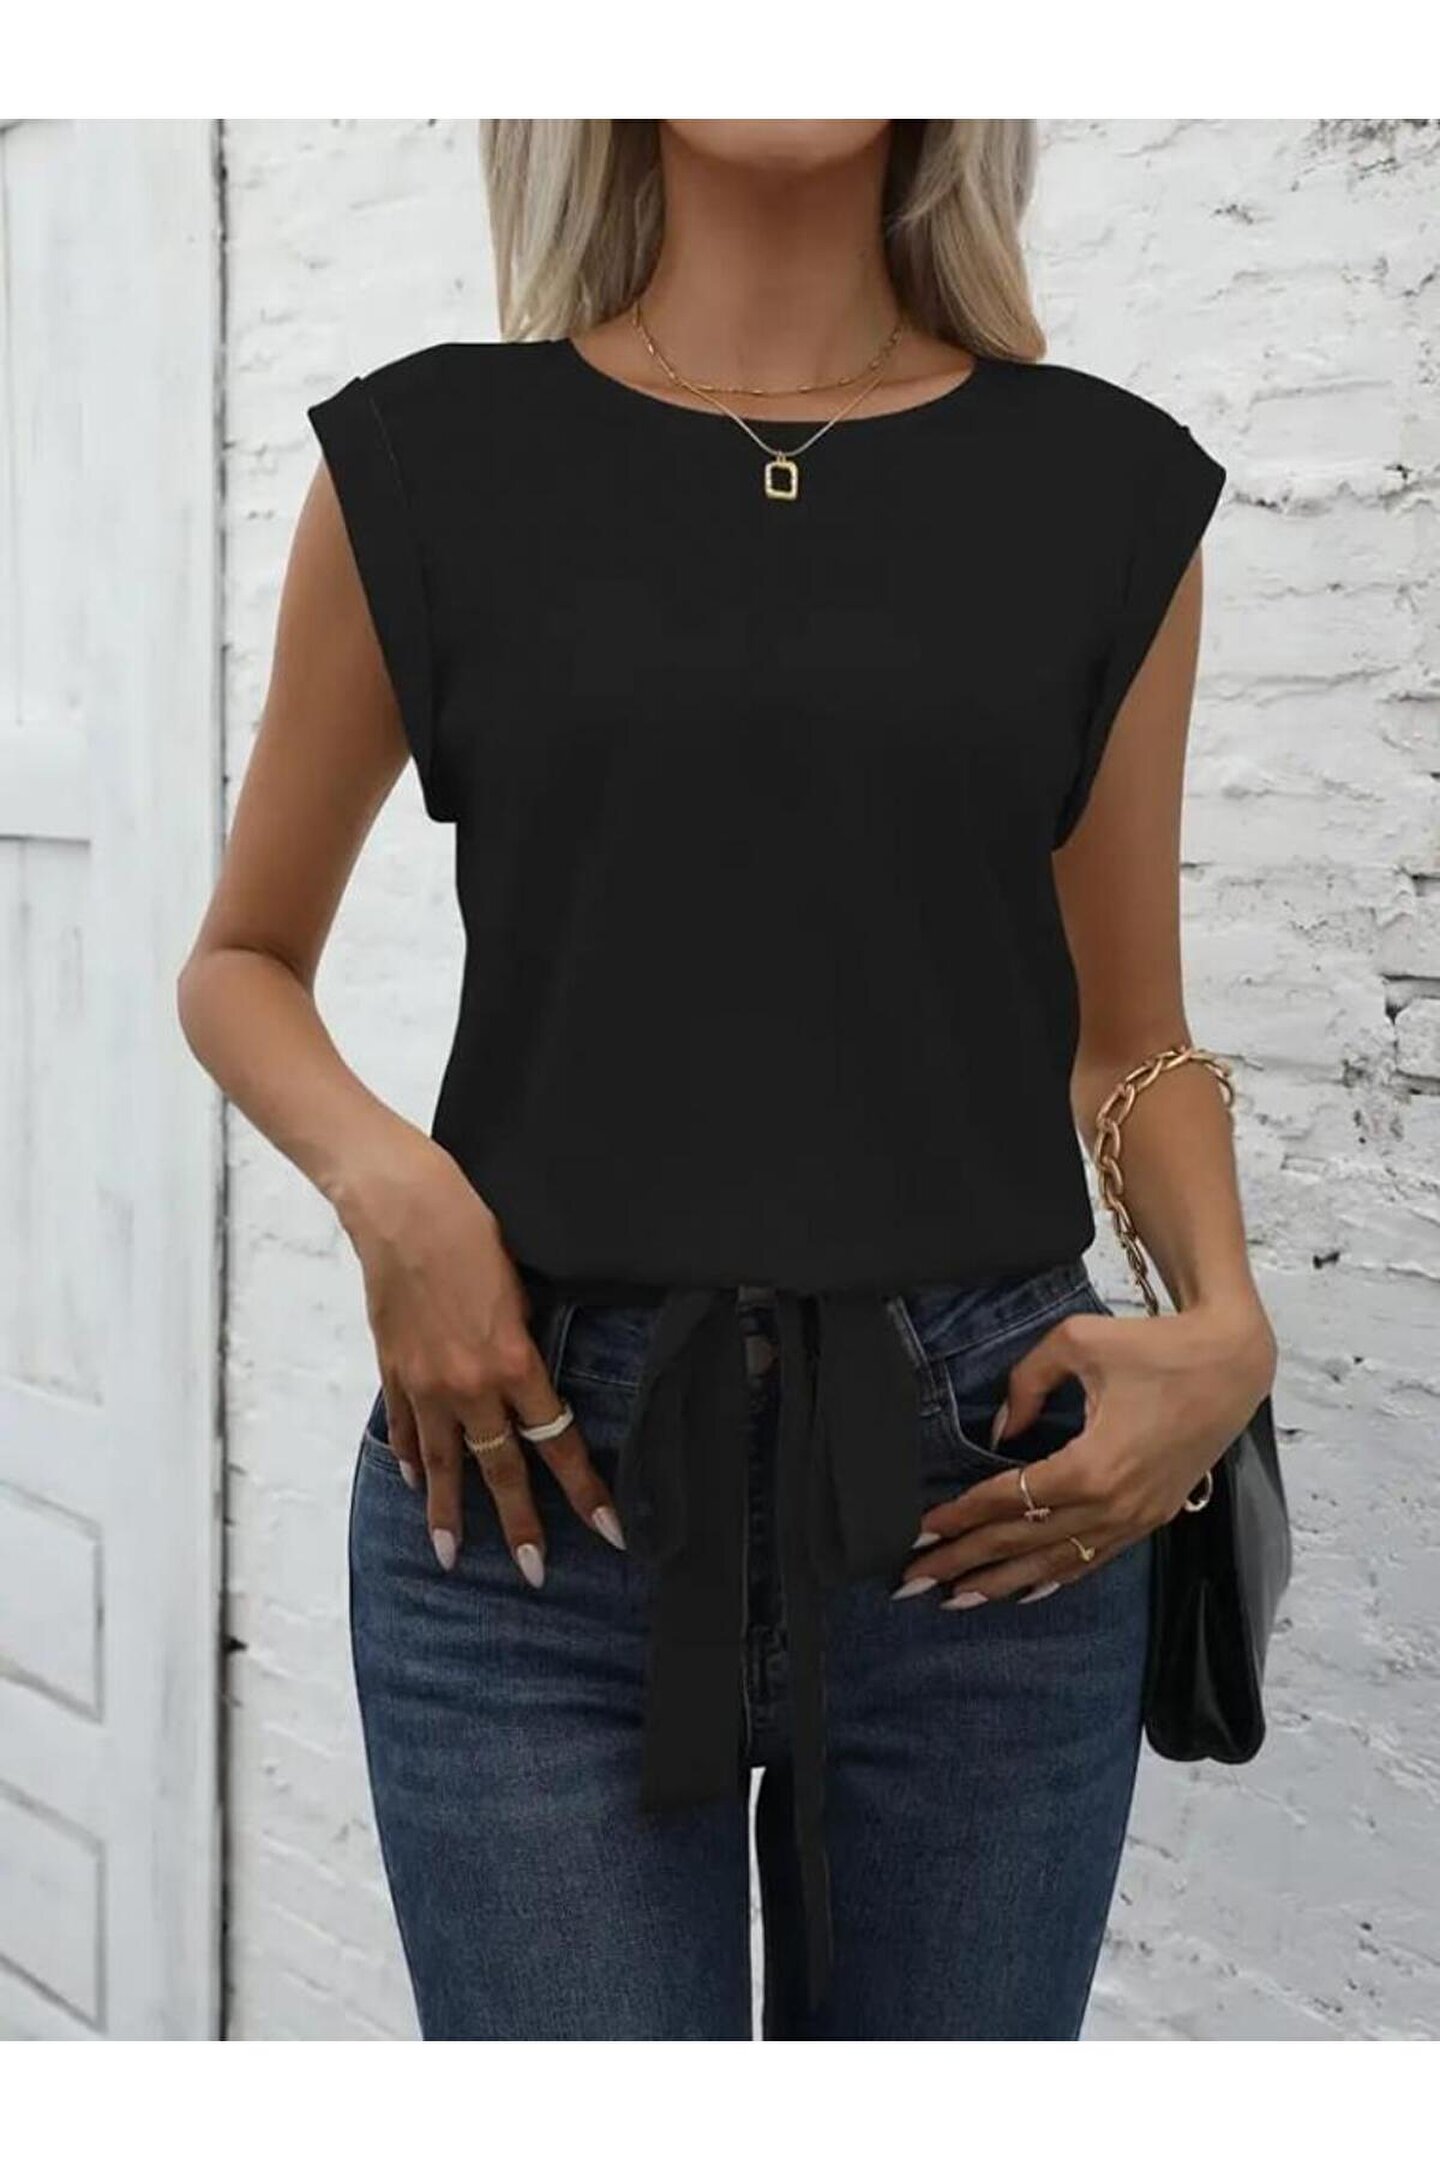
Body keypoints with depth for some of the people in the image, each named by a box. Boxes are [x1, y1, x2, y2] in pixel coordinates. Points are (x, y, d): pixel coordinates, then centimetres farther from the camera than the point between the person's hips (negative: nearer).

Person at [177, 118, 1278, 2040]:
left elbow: (1126, 1031, 13)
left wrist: (1224, 1323, -6)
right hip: (535, 1464, -1)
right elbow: (242, 960, 12)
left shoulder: (1103, 489, 6)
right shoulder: (431, 457, 3)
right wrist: (383, 1177, -9)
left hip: (986, 1485, 2)